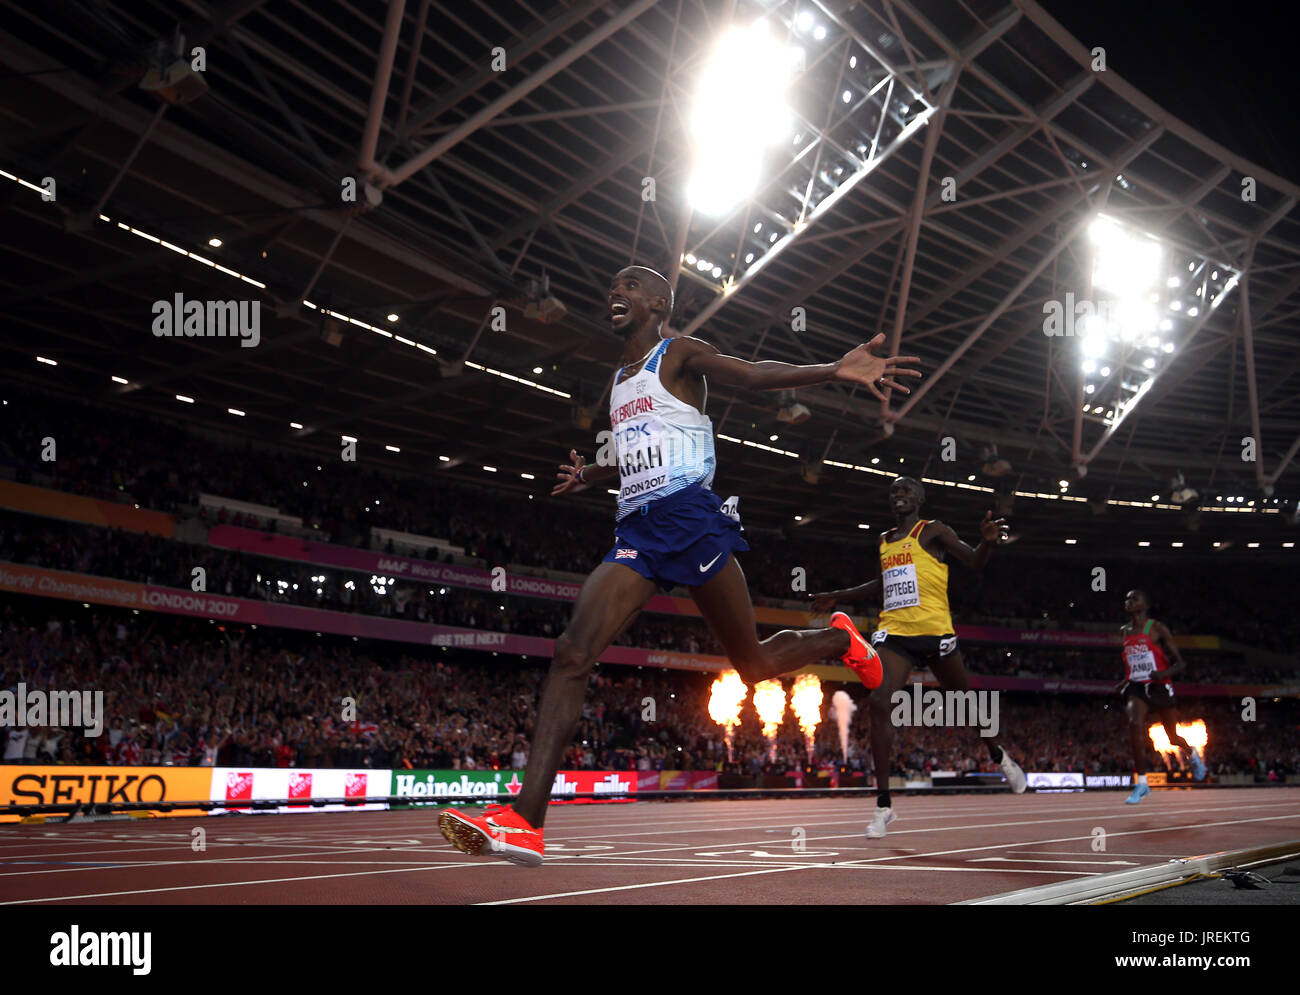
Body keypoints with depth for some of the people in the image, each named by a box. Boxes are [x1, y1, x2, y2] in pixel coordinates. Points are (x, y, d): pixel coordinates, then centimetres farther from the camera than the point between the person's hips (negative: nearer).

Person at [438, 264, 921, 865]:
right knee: (572, 651, -16)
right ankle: (524, 821, -25)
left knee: (754, 665, 0)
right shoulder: (619, 381, 26)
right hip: (636, 531, 6)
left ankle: (839, 638, 34)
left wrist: (834, 370, -26)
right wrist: (593, 473, 41)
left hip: (689, 516, -6)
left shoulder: (679, 354, 4)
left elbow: (751, 374, -12)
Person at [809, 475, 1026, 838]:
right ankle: (883, 804, -14)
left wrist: (988, 541, -26)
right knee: (879, 703, -16)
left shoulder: (932, 531, 2)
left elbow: (974, 562, -5)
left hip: (933, 630, -4)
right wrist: (836, 597, 35)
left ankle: (998, 756, 45)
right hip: (893, 631, 4)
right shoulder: (884, 541, 19)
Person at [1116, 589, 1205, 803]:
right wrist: (1124, 682, 14)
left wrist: (1165, 672, -26)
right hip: (1136, 688, 3)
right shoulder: (1124, 632, 10)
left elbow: (1181, 664, -6)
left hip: (1159, 687, -3)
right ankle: (1141, 783, -20)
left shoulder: (1157, 628, -6)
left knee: (1173, 738, 10)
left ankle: (1193, 753, 48)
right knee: (1135, 725, -25)